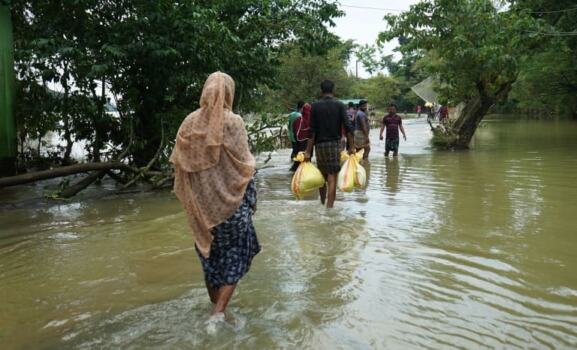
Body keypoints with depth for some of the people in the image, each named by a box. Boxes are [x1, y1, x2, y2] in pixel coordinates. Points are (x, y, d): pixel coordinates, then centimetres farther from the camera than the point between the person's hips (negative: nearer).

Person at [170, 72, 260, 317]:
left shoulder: (190, 122, -1)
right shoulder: (232, 122, -12)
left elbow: (179, 163, 3)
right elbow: (243, 165, -11)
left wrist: (189, 199, 13)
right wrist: (252, 199, 1)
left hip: (200, 202, 4)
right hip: (230, 201, -4)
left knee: (209, 254, 18)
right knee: (234, 256, 9)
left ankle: (216, 306, 29)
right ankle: (219, 311, -1)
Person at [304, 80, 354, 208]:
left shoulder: (315, 106, 1)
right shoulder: (339, 105, -1)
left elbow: (312, 131, -3)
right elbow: (348, 127, -9)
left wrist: (308, 151, -2)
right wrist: (351, 147, -5)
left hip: (319, 145, 2)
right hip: (334, 144, -2)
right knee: (332, 179, -3)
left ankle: (322, 205, 28)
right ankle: (329, 208, -10)